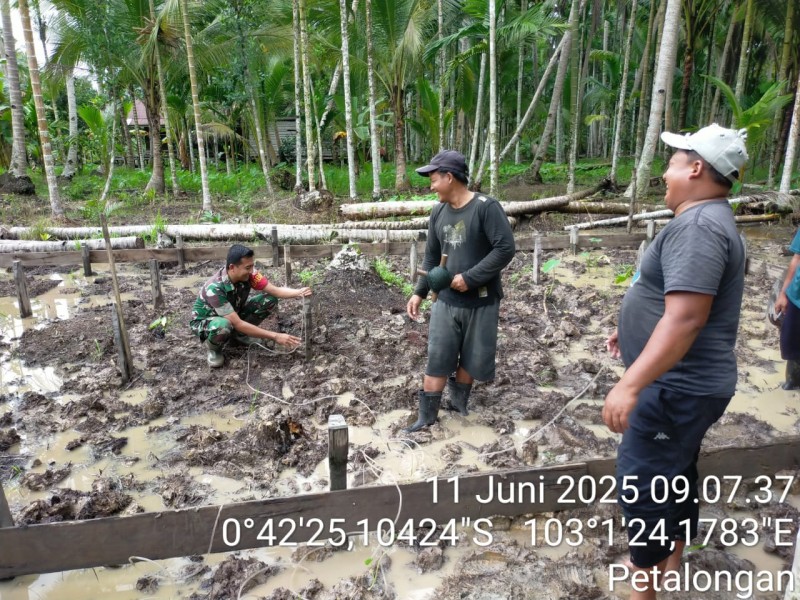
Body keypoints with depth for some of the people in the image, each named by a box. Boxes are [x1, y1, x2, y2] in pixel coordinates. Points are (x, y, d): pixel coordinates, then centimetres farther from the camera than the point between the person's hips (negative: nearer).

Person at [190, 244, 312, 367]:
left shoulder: (248, 274, -21)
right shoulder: (215, 288, -38)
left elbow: (275, 290, -24)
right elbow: (237, 324, -39)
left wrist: (298, 292, -46)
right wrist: (275, 337, -40)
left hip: (233, 314, 6)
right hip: (205, 321, -6)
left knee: (270, 299, -15)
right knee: (223, 326, -44)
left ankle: (240, 334, 5)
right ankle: (213, 348, -7)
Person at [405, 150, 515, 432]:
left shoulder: (486, 207, -14)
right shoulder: (438, 212, 6)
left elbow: (505, 249, -19)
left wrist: (469, 278, -19)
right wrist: (419, 292, 7)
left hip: (481, 302, -4)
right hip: (446, 300, 4)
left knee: (471, 359, 10)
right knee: (437, 359, 4)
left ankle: (458, 403, 33)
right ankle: (427, 417, 14)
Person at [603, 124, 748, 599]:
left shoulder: (699, 226, -22)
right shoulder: (709, 220, 13)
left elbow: (685, 318, -31)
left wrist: (629, 385, -33)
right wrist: (632, 330, 28)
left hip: (676, 387, -11)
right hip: (686, 383, 11)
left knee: (642, 486, -1)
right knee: (676, 475, 23)